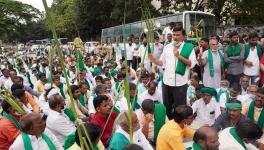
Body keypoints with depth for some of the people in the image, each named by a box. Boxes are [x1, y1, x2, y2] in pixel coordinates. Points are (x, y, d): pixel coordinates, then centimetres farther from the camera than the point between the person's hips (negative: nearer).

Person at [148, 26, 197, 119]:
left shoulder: (189, 47, -4)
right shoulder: (167, 47, 8)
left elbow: (192, 64, -12)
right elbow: (162, 62, 10)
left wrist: (179, 56, -19)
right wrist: (154, 60, -9)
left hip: (180, 83, -4)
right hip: (167, 81, 5)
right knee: (167, 106, 17)